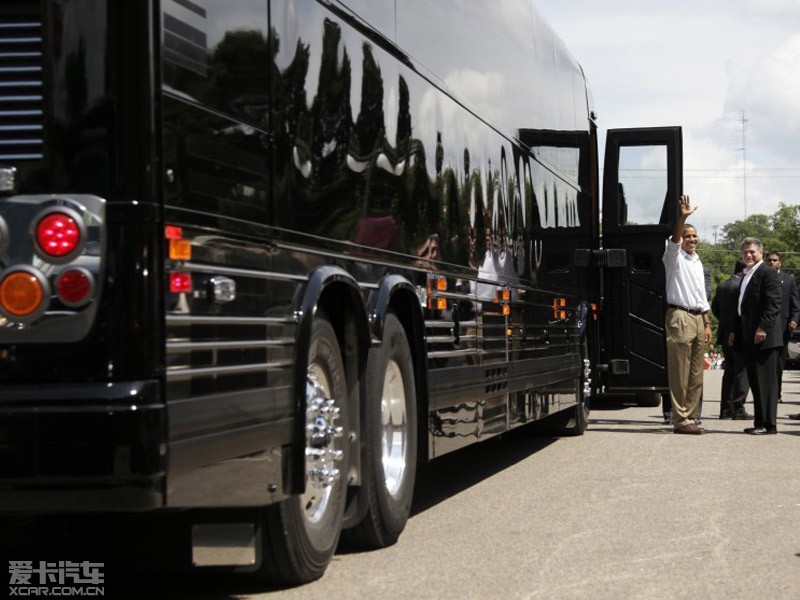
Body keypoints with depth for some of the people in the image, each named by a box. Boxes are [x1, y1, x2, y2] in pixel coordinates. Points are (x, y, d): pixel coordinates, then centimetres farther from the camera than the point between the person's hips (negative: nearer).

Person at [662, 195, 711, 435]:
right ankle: (680, 420, -6)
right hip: (680, 317, -7)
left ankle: (690, 417, 13)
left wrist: (707, 324, 16)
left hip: (697, 318, 7)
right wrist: (682, 218, -39)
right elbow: (674, 240, -24)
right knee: (680, 373, -7)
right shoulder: (674, 257, -1)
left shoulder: (697, 263, 20)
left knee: (696, 373, 7)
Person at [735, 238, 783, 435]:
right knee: (755, 381, 10)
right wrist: (736, 331, 18)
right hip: (749, 338, 9)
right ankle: (760, 422, 14)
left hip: (764, 337, -9)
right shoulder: (746, 276, 20)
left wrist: (763, 328, -22)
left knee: (765, 380, -7)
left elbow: (773, 304, -16)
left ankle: (768, 424, -5)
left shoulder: (768, 273, -7)